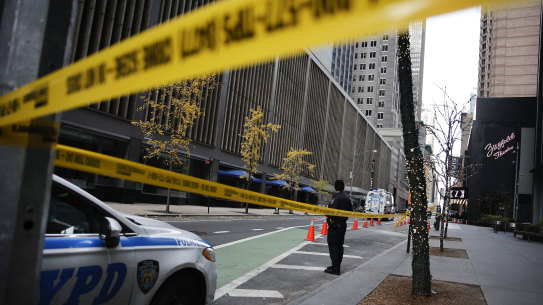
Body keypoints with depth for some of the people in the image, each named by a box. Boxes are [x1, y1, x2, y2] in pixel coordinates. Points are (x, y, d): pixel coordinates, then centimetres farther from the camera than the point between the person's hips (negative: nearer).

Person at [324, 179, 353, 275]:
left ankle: (335, 268, -6)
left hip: (335, 225, -9)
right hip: (343, 224, 10)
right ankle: (337, 266, 24)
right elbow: (350, 211, 18)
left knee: (333, 246, -6)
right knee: (339, 245, 15)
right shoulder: (346, 198, 12)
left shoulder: (336, 198, -18)